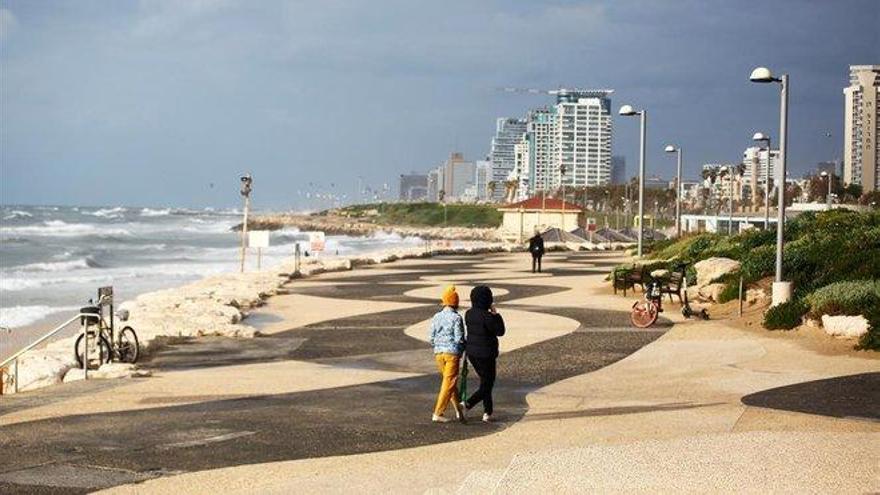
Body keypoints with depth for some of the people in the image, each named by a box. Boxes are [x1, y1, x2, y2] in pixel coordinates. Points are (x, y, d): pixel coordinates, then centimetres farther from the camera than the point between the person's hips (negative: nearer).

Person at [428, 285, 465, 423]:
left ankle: (459, 411, 25)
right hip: (452, 353, -5)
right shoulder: (456, 318, -11)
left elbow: (431, 338, 4)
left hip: (438, 353, 5)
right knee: (449, 382, 0)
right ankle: (438, 413, -5)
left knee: (449, 381, 17)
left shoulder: (436, 317, 4)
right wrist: (463, 348, 8)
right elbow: (459, 338, -12)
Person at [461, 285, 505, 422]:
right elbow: (500, 331, -13)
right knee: (487, 384, 3)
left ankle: (488, 412, 22)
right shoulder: (487, 316, -22)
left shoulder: (469, 314, 1)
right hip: (485, 354, -8)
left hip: (471, 352, 8)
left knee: (485, 382, 20)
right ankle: (467, 404, -12)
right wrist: (495, 315, -6)